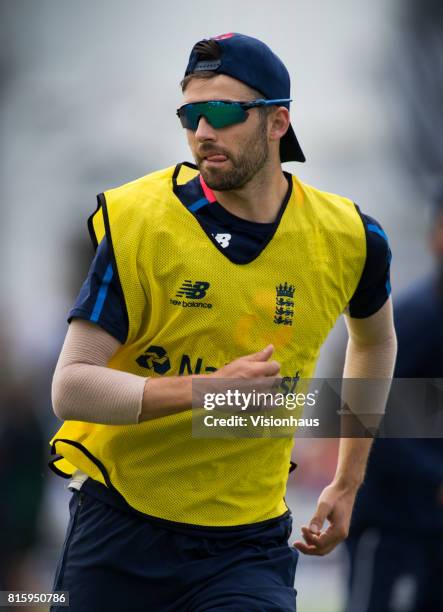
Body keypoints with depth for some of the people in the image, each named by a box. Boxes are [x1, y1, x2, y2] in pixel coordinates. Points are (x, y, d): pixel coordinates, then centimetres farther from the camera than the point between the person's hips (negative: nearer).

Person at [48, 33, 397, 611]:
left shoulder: (347, 237, -2)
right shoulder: (137, 221, -11)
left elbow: (374, 339, 21)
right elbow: (71, 387, -15)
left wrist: (347, 483, 20)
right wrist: (207, 390, -26)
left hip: (248, 543, 1)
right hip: (118, 526, -1)